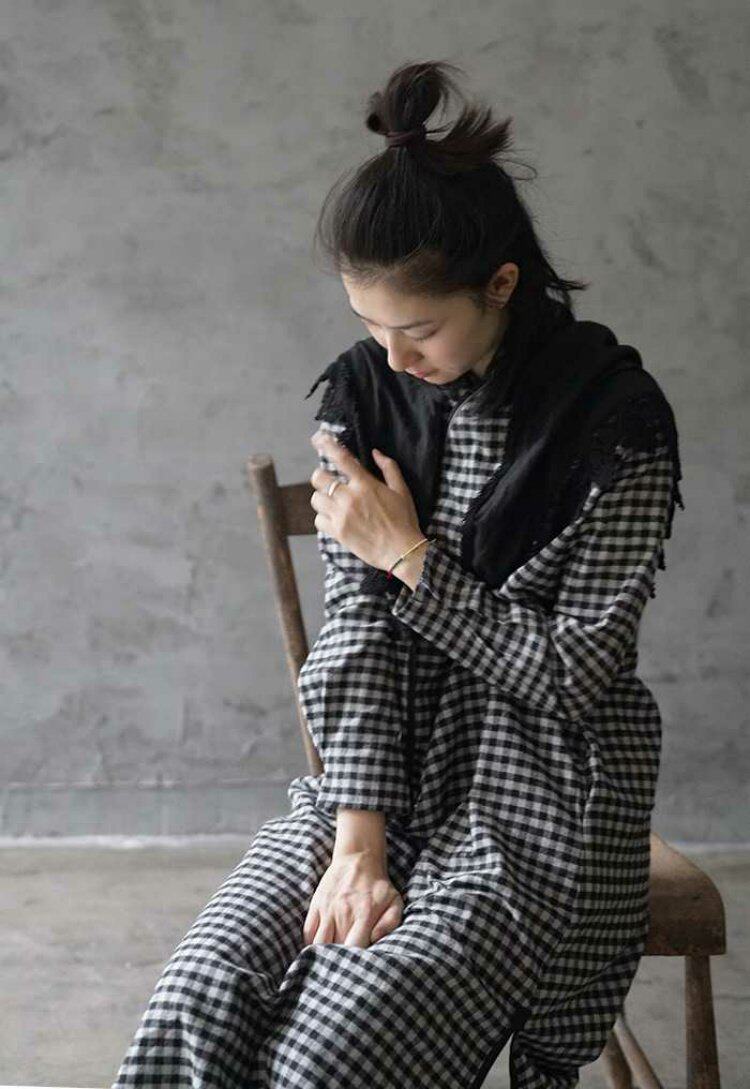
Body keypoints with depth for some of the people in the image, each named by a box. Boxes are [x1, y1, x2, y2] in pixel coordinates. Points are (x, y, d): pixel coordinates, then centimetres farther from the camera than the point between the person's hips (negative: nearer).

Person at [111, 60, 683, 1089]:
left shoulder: (620, 432, -12)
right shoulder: (364, 394, 1)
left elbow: (575, 675, -11)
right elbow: (355, 627, -4)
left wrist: (413, 557, -14)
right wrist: (358, 841, -14)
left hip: (537, 805, -4)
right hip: (388, 771, 4)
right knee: (202, 997, -19)